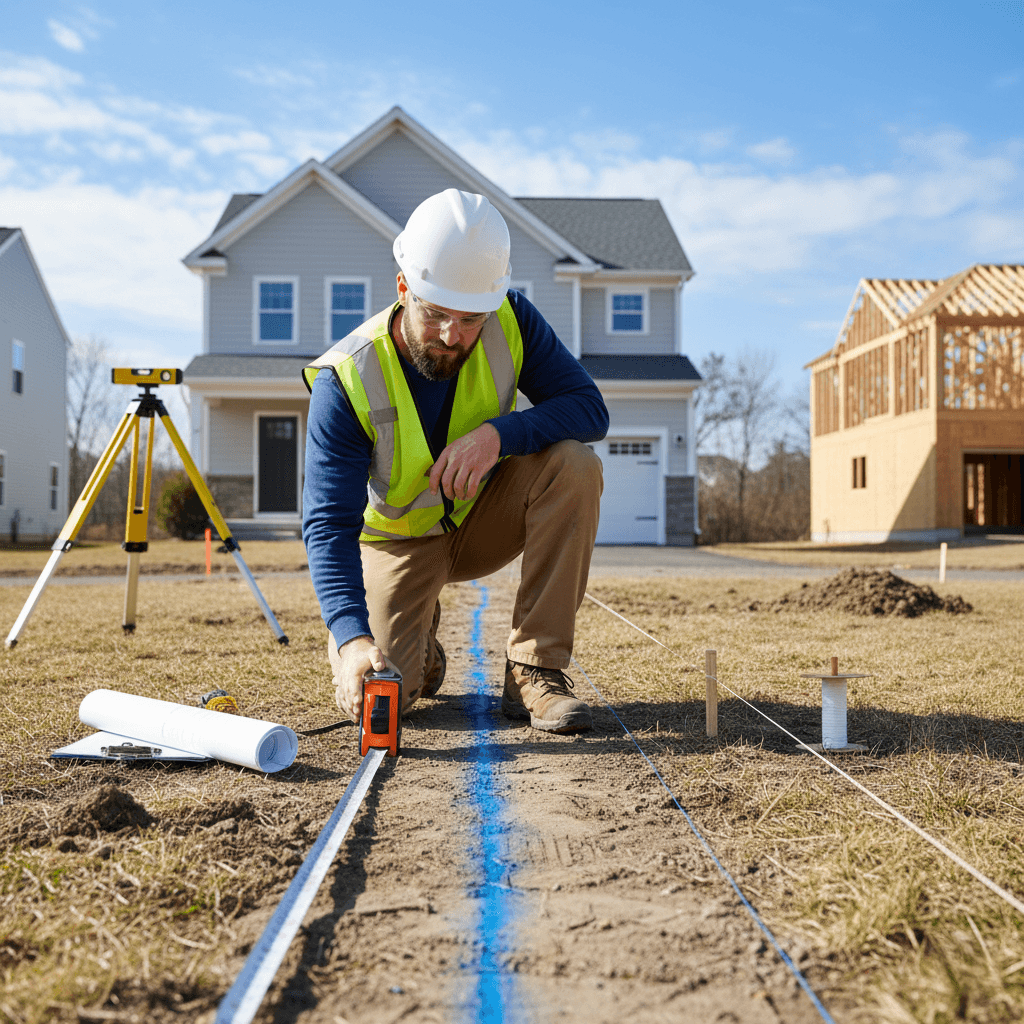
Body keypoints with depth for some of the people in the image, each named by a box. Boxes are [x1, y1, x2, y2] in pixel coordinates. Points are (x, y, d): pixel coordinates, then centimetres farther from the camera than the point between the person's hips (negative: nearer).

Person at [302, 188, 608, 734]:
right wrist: (352, 638, -48)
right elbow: (329, 523, -32)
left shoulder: (512, 321, -20)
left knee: (573, 464, -28)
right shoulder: (346, 381, -28)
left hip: (485, 515, 2)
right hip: (399, 537, -2)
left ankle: (533, 671, -19)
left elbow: (590, 407, -20)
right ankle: (417, 649, 21)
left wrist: (500, 432, -38)